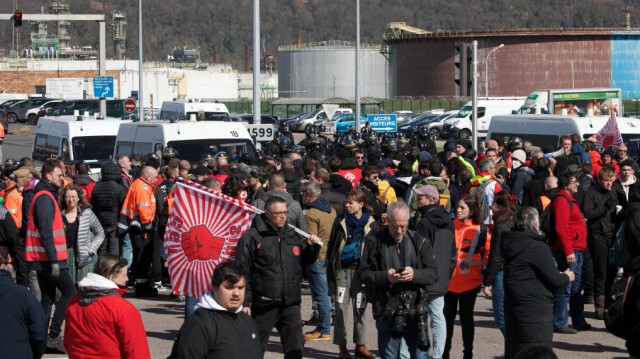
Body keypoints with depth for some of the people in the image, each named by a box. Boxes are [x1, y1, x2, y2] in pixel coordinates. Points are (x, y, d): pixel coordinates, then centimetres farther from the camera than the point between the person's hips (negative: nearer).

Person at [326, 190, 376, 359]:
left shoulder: (371, 224, 2)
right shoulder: (341, 222, 6)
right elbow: (332, 246, 9)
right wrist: (330, 268, 1)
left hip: (361, 269, -1)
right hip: (342, 269, 1)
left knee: (360, 308, 3)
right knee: (341, 308, -1)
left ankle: (360, 345, 12)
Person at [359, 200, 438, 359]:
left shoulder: (420, 241, 7)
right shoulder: (375, 241, 3)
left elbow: (433, 273, 4)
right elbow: (363, 274, 0)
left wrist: (415, 274, -16)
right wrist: (385, 276, -17)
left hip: (416, 311, 1)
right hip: (387, 313, -1)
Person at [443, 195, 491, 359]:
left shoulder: (480, 230, -5)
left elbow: (489, 251, 4)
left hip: (470, 282, -2)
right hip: (449, 282, 2)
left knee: (466, 318, 7)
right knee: (448, 316, 9)